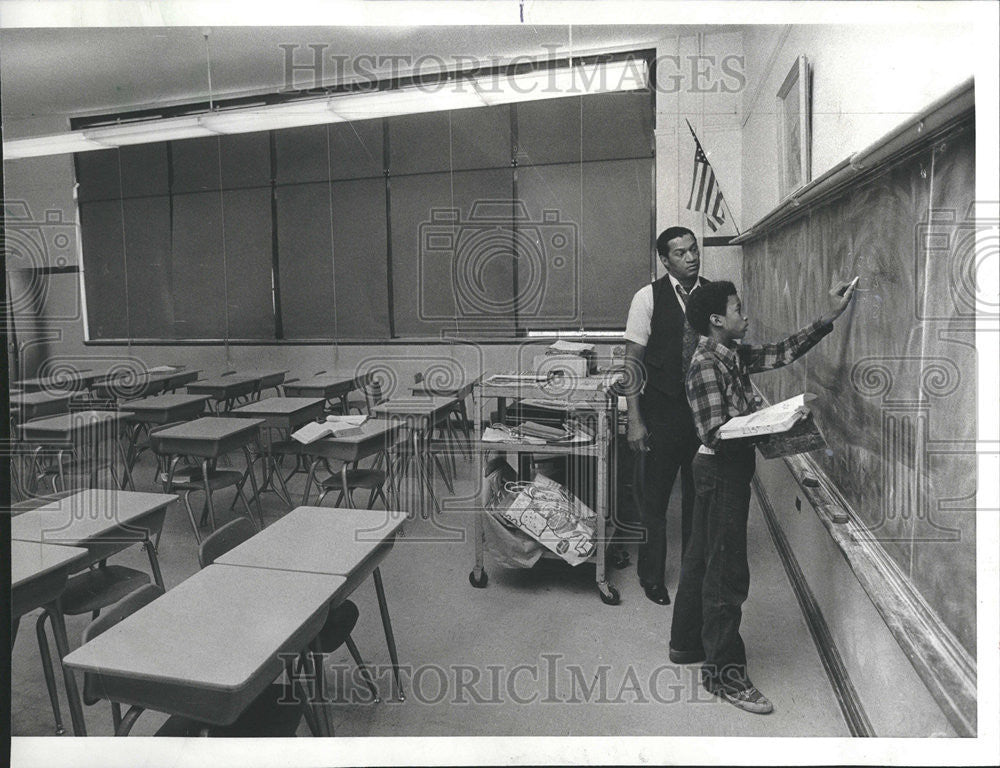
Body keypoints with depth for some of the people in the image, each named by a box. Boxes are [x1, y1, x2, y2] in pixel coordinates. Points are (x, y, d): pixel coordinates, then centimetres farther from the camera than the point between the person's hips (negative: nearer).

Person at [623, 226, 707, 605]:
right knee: (654, 497, 6)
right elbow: (632, 361, -7)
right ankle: (652, 576, 25)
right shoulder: (648, 297, -6)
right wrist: (635, 420, -11)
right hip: (661, 411, -3)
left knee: (699, 496, 13)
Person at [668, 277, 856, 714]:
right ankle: (723, 671, 10)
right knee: (727, 571, -2)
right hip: (721, 471, -10)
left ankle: (687, 644, 32)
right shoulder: (706, 364, -19)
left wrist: (830, 316, 10)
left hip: (725, 470, 10)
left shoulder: (734, 355, 8)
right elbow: (715, 433, -23)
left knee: (702, 559, 18)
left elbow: (782, 353, 10)